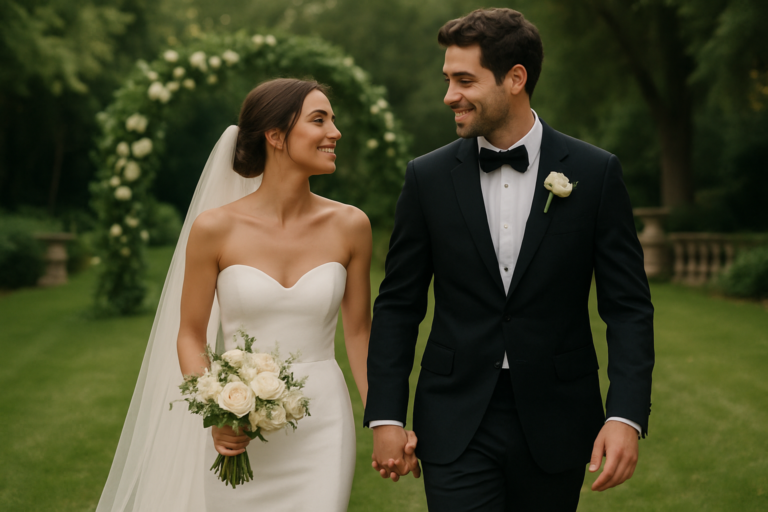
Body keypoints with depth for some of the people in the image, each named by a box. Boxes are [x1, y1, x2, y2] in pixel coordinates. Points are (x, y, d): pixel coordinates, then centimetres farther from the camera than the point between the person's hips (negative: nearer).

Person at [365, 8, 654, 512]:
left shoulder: (596, 173, -4)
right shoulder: (428, 178, -1)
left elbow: (629, 306, -3)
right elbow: (398, 306, 4)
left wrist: (626, 415, -14)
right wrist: (386, 416, -2)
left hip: (554, 423, 0)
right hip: (457, 426, 0)